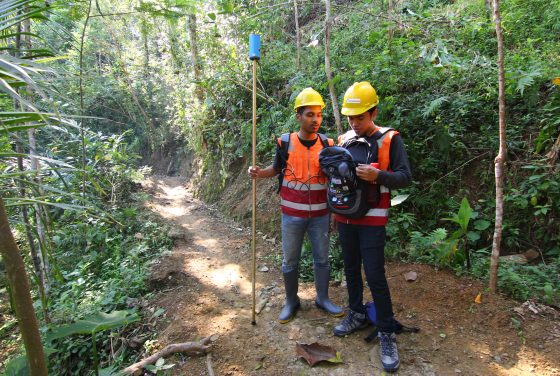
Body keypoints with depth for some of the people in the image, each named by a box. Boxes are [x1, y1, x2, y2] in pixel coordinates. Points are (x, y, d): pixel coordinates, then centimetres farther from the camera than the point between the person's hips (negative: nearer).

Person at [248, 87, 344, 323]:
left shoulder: (327, 144, -3)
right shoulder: (285, 142, -6)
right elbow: (276, 168, 8)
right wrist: (259, 173, -10)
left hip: (320, 214, 1)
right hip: (292, 214, -1)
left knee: (322, 259, 15)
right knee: (290, 261, 11)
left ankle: (323, 299, 36)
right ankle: (291, 302, 32)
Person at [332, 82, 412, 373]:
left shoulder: (390, 139, -7)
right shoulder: (344, 139, 7)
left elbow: (405, 177, -11)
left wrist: (377, 175, -29)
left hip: (372, 220, -5)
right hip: (345, 218, 5)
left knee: (375, 275, -4)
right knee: (351, 269, 16)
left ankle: (387, 333, 13)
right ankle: (357, 315, 35)